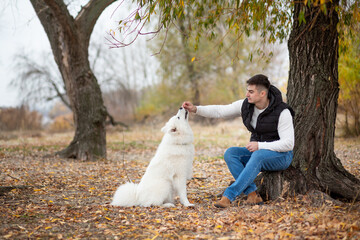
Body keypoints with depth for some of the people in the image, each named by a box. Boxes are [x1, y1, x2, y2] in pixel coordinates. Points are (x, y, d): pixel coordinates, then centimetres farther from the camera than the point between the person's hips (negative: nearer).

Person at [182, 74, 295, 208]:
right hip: (257, 153, 6)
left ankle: (229, 196, -42)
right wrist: (195, 109, -15)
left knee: (258, 155, -39)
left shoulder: (282, 112, -20)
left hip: (281, 156, -6)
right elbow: (219, 111, -1)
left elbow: (288, 144, -22)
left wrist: (260, 145, -29)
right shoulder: (245, 105, -3)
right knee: (230, 153, -21)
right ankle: (252, 195, -28)